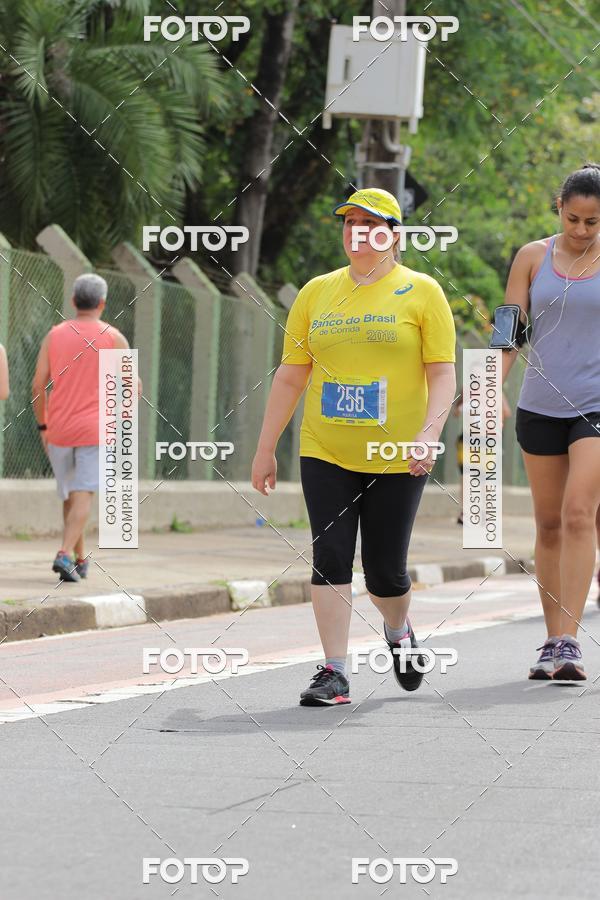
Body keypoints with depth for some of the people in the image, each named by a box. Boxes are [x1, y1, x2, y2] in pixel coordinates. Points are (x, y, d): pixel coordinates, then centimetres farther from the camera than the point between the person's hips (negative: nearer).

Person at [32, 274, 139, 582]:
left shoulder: (54, 335, 4)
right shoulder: (113, 338, -1)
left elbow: (38, 386, 1)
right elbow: (134, 385, 2)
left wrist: (43, 427, 12)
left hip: (59, 430, 3)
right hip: (94, 430, -3)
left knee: (70, 495, 17)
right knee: (83, 496, -7)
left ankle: (80, 560, 24)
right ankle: (65, 555, -24)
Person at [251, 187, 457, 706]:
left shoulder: (421, 292, 0)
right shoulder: (317, 293, 10)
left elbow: (443, 374, -5)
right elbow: (290, 376, 12)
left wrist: (429, 433, -21)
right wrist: (266, 449, 10)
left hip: (396, 458, -2)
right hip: (325, 454, 2)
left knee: (385, 570, 2)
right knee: (331, 558, -7)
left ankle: (399, 632, 34)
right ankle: (334, 674, -4)